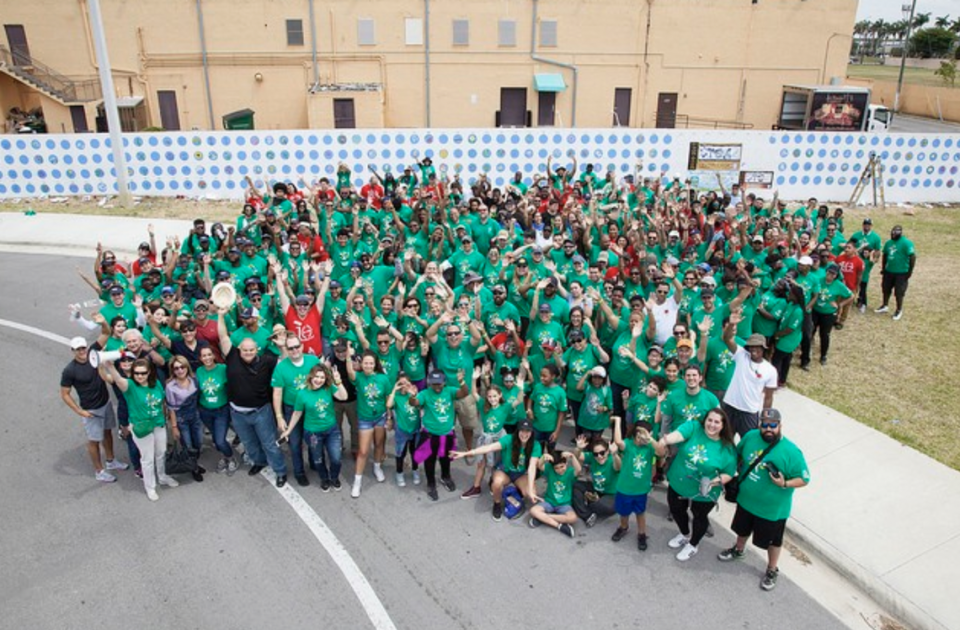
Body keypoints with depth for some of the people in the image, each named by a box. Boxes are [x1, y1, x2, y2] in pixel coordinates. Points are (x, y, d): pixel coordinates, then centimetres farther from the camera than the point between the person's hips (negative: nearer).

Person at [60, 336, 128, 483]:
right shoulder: (69, 371, -22)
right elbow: (64, 395, -13)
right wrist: (79, 411, -15)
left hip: (106, 402, 6)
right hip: (91, 410, -6)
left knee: (107, 432, 22)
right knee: (94, 440, 10)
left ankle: (110, 461, 42)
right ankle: (99, 471, 27)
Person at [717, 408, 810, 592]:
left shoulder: (791, 451, -27)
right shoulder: (750, 437, -12)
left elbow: (804, 479, -18)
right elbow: (738, 454, 7)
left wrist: (784, 484, -33)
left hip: (772, 508, -4)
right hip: (746, 500, 4)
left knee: (772, 541, 19)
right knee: (743, 529, 29)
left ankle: (772, 570, 43)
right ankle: (738, 550, 57)